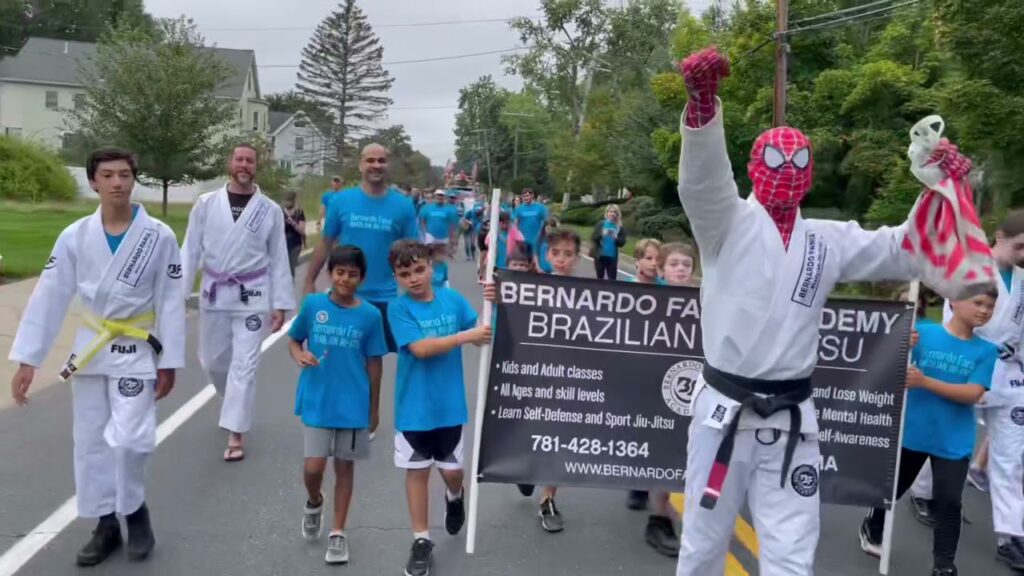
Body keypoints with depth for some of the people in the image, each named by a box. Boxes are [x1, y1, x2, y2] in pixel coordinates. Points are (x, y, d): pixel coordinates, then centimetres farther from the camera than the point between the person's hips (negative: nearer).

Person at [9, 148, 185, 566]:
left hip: (137, 351, -3)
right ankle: (107, 525, 25)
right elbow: (49, 297, -4)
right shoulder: (75, 236, -5)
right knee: (91, 440, 9)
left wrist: (169, 363, -6)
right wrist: (27, 359, -6)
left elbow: (171, 302, -7)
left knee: (129, 439, -12)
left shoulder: (159, 237, -12)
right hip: (91, 347, 3)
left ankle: (135, 511, 16)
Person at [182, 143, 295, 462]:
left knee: (244, 364, -3)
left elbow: (279, 260, 0)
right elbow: (191, 249, 1)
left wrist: (280, 304, -3)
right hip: (214, 294, 2)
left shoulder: (270, 210, -2)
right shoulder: (206, 203, -1)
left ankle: (235, 436, 4)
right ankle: (235, 403, 44)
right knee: (212, 360, 14)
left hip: (252, 296, -2)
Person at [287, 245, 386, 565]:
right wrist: (300, 355, -15)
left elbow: (374, 363, 1)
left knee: (344, 466, 10)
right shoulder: (312, 304, -5)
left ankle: (338, 533, 24)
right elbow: (293, 339, 8)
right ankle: (313, 503, 31)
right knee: (314, 466, -4)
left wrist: (374, 408, 5)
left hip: (353, 405, 0)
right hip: (316, 401, 0)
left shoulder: (370, 315, -6)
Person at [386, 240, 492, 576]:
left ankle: (454, 497, 47)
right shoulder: (399, 308, -12)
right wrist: (465, 336, -27)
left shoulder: (453, 299, -2)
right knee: (417, 471, 9)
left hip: (450, 404, 2)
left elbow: (482, 335, -4)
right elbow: (420, 348, -23)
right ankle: (422, 541, 23)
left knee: (452, 471, 12)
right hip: (414, 407, -2)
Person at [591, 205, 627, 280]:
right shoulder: (600, 224, 2)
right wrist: (601, 234, -20)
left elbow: (622, 243, 0)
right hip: (600, 255, 0)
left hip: (612, 257, 0)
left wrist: (616, 238, -19)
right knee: (600, 278, 10)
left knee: (612, 279, -1)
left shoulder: (620, 228, 2)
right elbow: (593, 238, -3)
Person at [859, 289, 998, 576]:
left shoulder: (986, 351, -5)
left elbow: (972, 394, -15)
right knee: (892, 488, 19)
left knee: (949, 502, 0)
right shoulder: (923, 333, -10)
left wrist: (925, 382, -26)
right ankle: (872, 528, 45)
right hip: (911, 432, 0)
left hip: (954, 442, 1)